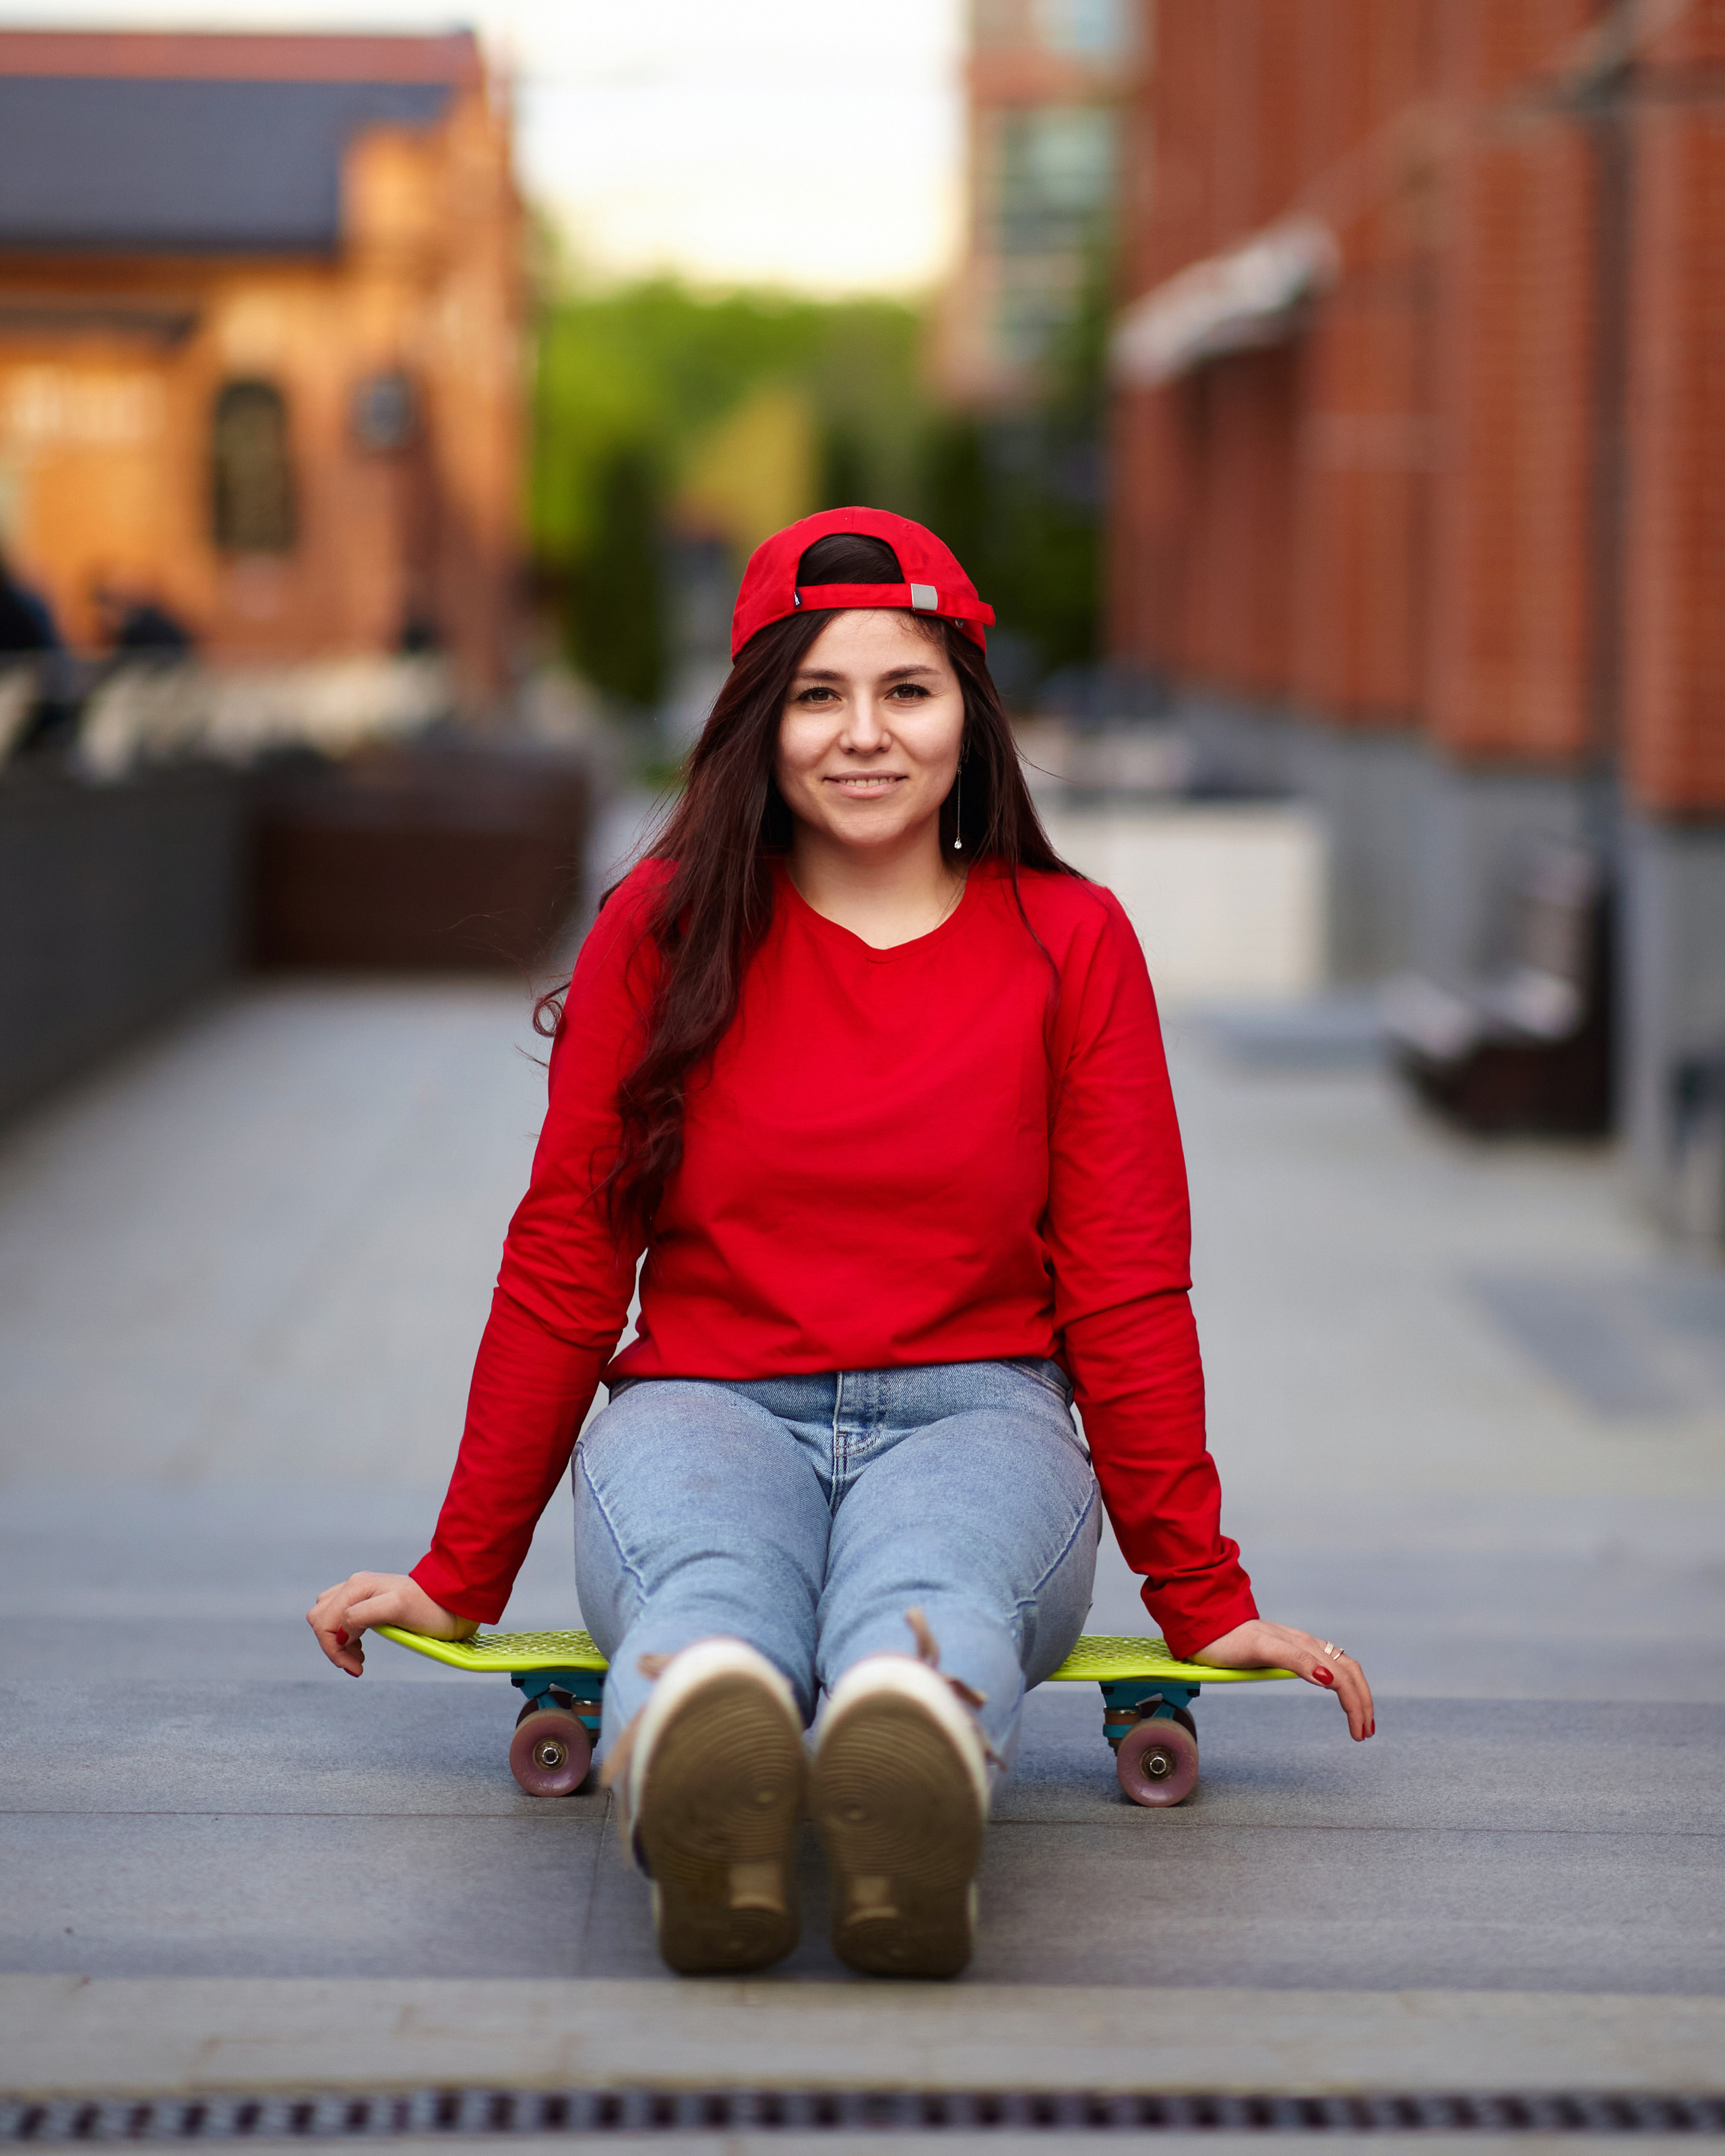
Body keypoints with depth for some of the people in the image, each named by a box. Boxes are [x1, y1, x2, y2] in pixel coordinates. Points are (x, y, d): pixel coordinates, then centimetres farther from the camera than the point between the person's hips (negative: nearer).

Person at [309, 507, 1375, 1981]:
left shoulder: (1070, 943, 8)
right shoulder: (665, 930, 7)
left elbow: (1125, 1292, 10)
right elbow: (566, 1265, 12)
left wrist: (1204, 1601, 8)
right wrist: (462, 1574, 12)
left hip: (973, 1417, 0)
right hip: (707, 1409, 0)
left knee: (932, 1600, -39)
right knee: (708, 1597, -39)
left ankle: (910, 1804, -74)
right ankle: (703, 1801, -74)